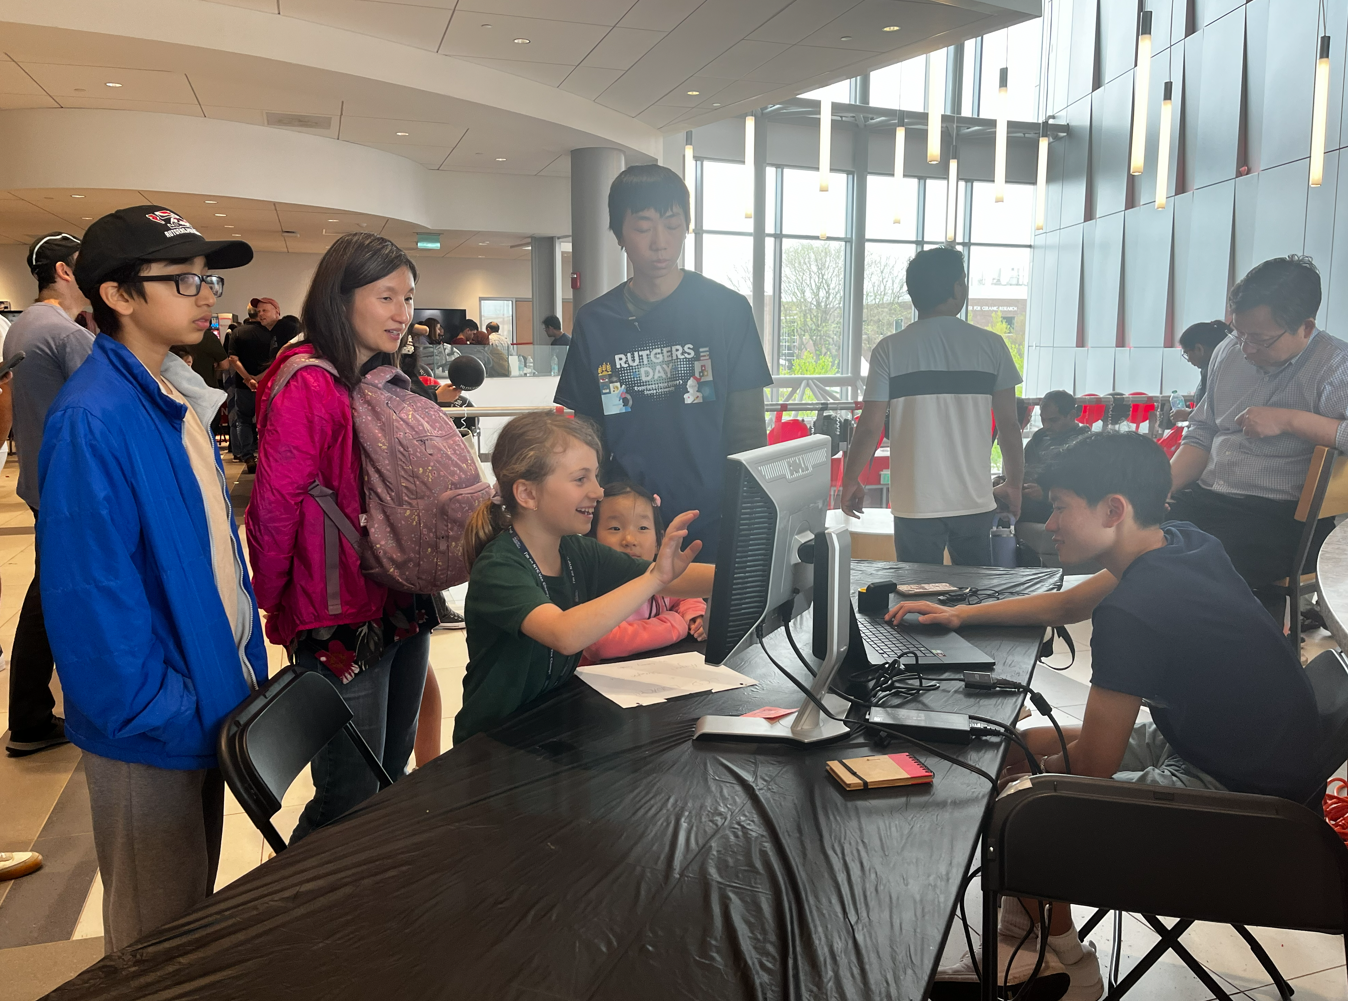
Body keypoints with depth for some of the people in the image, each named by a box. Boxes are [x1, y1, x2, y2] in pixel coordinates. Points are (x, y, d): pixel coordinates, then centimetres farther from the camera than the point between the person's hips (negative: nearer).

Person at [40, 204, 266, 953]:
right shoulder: (93, 420, -22)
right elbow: (90, 596, -24)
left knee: (197, 904, 25)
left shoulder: (179, 400, 6)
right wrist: (167, 712, -19)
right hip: (151, 728, -8)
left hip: (207, 703, 8)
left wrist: (245, 664, 11)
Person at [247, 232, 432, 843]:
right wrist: (275, 607, -8)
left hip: (402, 609, 8)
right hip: (341, 625, -8)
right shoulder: (306, 387, -17)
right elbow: (274, 510, -18)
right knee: (351, 801, 1)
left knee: (392, 778, 19)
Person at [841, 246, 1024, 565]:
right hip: (975, 502, 1)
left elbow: (870, 427, -4)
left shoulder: (891, 349, -3)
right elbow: (1009, 426, 1)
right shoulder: (991, 345, 0)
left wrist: (850, 481, 10)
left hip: (915, 503, -1)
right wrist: (1014, 484, 15)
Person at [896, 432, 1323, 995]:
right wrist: (963, 615, 16)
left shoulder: (1132, 611, -29)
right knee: (1023, 745, 15)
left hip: (1237, 800, -10)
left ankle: (1066, 963, 21)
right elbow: (1065, 605, 17)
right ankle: (1024, 930, 28)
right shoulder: (1183, 543, -1)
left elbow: (1092, 767, -18)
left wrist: (1042, 767, 4)